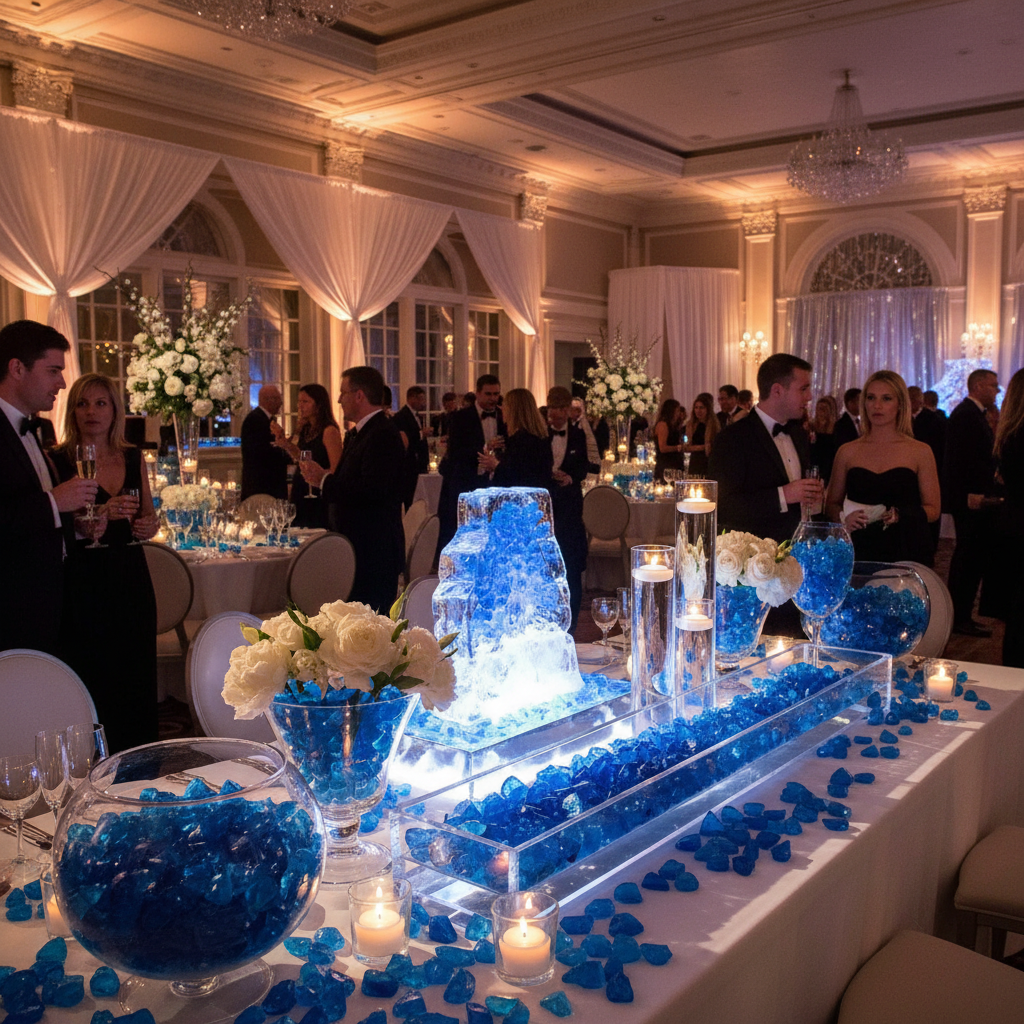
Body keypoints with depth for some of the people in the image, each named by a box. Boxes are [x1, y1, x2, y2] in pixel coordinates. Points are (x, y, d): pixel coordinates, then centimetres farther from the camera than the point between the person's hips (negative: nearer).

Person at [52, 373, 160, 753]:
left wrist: (148, 525, -2)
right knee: (95, 683, 0)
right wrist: (102, 515, -25)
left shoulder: (133, 458, 9)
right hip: (83, 583, -4)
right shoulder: (59, 461, -5)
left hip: (132, 578, 5)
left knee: (139, 682, 9)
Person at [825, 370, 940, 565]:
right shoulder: (848, 452, 7)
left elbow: (933, 509, 2)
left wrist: (900, 515, -16)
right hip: (860, 552, 1)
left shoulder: (920, 452, 3)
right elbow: (831, 504, 12)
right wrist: (844, 517, -10)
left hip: (906, 553, -1)